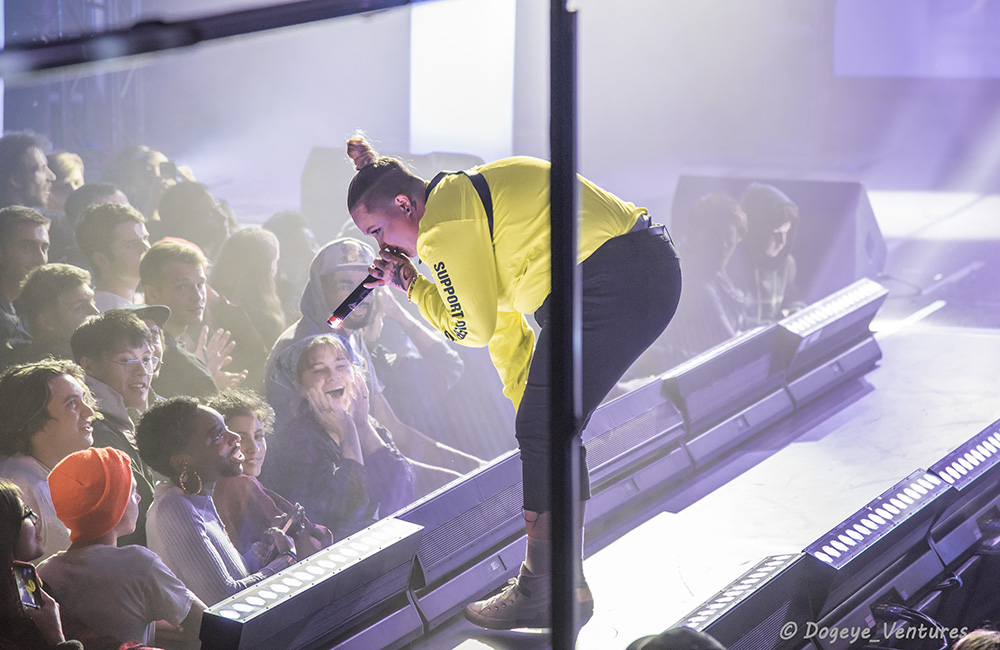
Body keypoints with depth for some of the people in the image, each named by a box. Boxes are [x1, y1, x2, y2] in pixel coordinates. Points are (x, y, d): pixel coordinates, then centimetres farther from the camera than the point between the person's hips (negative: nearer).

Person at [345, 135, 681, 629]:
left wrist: (410, 285, 9)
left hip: (612, 285, -10)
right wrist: (529, 404, 30)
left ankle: (540, 595, 1)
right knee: (553, 431, 15)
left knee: (543, 433, -4)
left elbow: (474, 326, -3)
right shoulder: (469, 204, 22)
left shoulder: (445, 221, -9)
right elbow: (502, 322, 27)